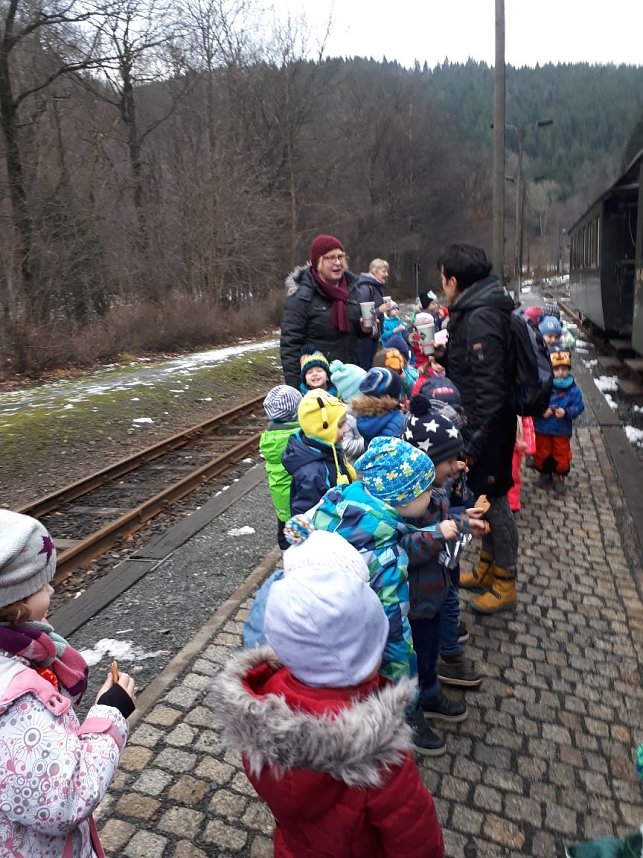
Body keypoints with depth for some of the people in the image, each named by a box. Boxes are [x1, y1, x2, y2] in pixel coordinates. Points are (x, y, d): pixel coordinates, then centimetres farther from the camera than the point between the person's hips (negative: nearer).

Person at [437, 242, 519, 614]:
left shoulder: (481, 319, -23)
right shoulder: (473, 311, 8)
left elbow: (490, 389, -26)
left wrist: (474, 441, -23)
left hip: (489, 427, -10)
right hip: (481, 423, 10)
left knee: (494, 500, 3)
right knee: (484, 496, 19)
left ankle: (505, 584, 19)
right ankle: (488, 567, 36)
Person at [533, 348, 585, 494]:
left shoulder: (573, 388, -9)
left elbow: (579, 406, -8)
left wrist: (566, 412, -24)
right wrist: (541, 411, -24)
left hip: (562, 429, 0)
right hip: (542, 428, 0)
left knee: (562, 454, 10)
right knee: (542, 453, 14)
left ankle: (559, 477, 30)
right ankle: (545, 472, 38)